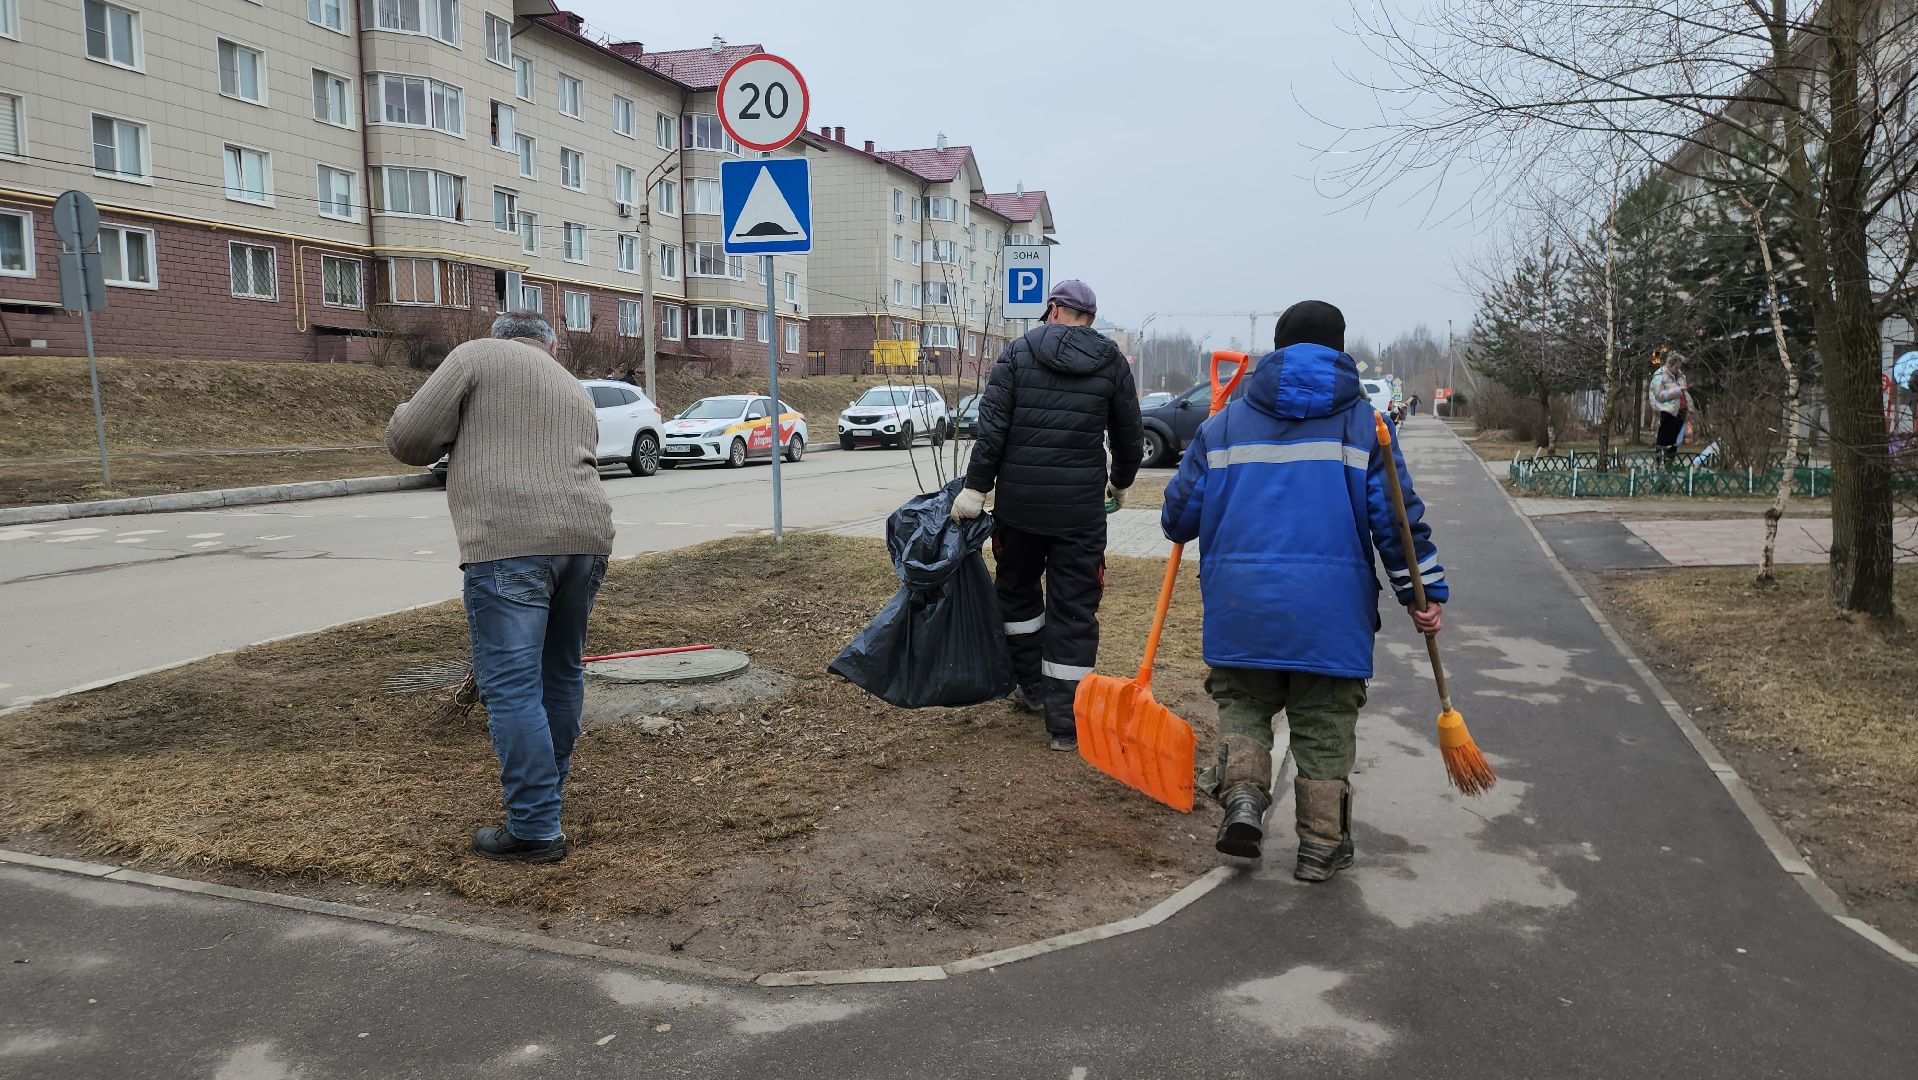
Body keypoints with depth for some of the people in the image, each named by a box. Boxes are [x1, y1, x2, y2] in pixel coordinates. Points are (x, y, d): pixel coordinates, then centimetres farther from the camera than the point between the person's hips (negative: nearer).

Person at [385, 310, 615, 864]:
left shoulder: (477, 356, 9)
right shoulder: (574, 389, 27)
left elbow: (410, 439, 2)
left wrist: (429, 424, 24)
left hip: (510, 542, -6)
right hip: (586, 537, 6)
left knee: (512, 687, -3)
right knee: (562, 673, 19)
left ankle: (535, 829, -1)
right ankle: (546, 787, 33)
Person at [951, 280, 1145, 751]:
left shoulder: (1018, 352, 1)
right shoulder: (1112, 362, 4)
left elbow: (991, 425, -8)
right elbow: (1130, 434, 11)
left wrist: (976, 487, -6)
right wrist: (1121, 482, 28)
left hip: (1019, 500, 0)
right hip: (1082, 506, 0)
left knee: (1018, 589, 22)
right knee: (1074, 610, 4)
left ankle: (1033, 686, 29)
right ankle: (1065, 723, 5)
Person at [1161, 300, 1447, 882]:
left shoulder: (1225, 423, 9)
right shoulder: (1362, 420, 4)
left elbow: (1180, 512, 9)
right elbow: (1396, 512, -2)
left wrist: (1178, 527, 33)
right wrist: (1423, 590, 5)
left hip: (1240, 602, 1)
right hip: (1332, 604, -1)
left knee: (1242, 702, 19)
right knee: (1325, 723, 11)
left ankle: (1243, 795, -3)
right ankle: (1322, 844, 16)